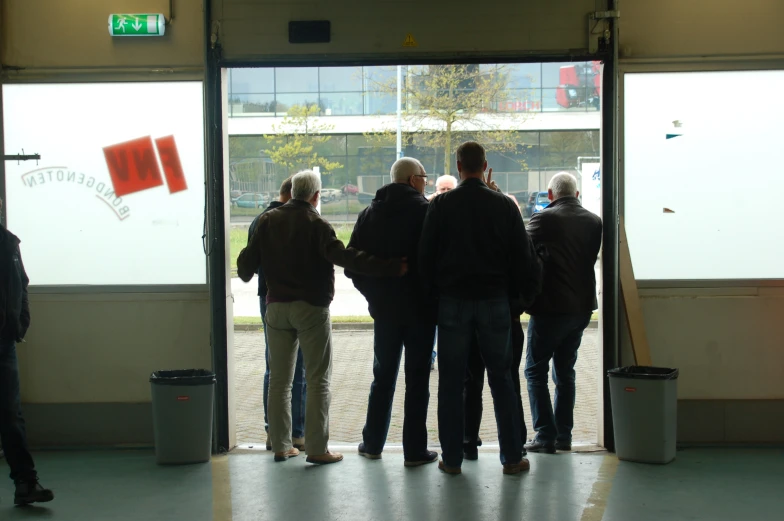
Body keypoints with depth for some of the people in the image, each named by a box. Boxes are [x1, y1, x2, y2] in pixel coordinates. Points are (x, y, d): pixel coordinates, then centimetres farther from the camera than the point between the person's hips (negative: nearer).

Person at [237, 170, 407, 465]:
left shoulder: (268, 220, 3)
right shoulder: (316, 224, -12)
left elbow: (248, 259, 6)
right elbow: (343, 256, -25)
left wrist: (245, 275, 30)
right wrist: (390, 267, -28)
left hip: (276, 307, 5)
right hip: (311, 308, -5)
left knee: (279, 379, 11)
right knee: (317, 381, 2)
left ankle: (280, 446, 15)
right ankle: (317, 449, 0)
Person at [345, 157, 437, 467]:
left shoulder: (370, 213, 6)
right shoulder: (425, 211, -10)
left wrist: (372, 291, 13)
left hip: (384, 307, 4)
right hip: (420, 308, -4)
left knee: (383, 375, 15)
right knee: (417, 378, 3)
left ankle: (372, 444, 20)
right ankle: (415, 450, 5)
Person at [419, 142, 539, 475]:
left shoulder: (441, 205, -2)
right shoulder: (505, 205, 1)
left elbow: (426, 254, -1)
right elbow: (522, 257, 4)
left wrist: (432, 292, 9)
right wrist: (521, 295, 13)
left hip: (453, 301, -1)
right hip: (495, 301, 1)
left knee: (451, 382, 6)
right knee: (501, 379, 8)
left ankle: (452, 458, 9)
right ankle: (512, 457, 11)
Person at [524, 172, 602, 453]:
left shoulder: (544, 219, -12)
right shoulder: (594, 221, 5)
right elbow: (593, 257, 13)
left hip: (551, 306, -6)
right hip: (582, 305, 6)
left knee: (536, 370, 4)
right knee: (565, 371, 16)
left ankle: (545, 435, -1)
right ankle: (564, 436, 16)